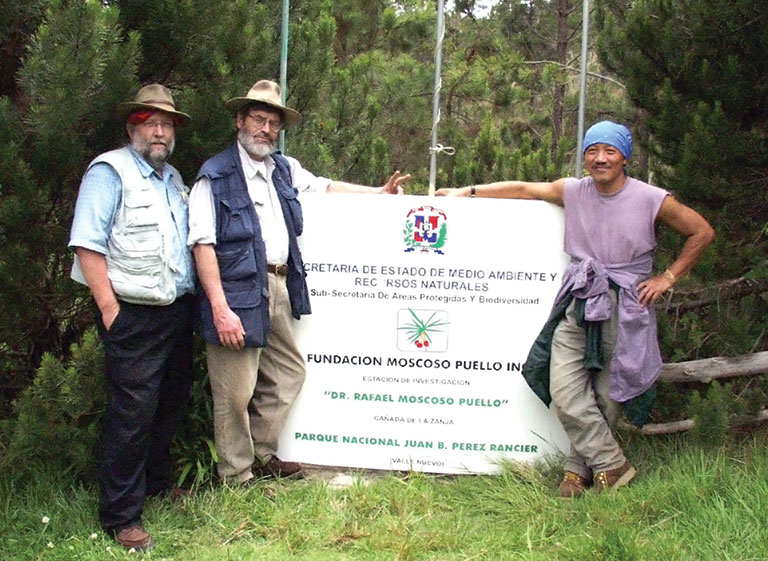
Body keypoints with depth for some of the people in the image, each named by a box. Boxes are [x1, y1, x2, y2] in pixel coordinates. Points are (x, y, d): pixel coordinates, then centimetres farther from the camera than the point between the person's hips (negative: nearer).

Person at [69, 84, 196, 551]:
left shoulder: (174, 179, 17)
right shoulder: (109, 172, -7)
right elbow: (87, 244, -14)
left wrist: (191, 302, 16)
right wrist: (109, 308, -18)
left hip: (178, 312, 8)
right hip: (133, 316, -8)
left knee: (172, 404, 16)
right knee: (132, 413, -5)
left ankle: (157, 484, 35)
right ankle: (121, 517, 6)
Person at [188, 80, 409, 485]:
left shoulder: (284, 169, 15)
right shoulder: (215, 176, -8)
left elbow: (324, 186, 32)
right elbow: (203, 244, -14)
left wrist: (379, 193, 35)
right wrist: (220, 308, -20)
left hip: (279, 289, 8)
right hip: (239, 294, -8)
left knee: (289, 373, 17)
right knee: (236, 393, -1)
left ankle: (262, 454, 32)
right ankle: (237, 477, 14)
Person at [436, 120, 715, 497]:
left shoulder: (653, 200, -2)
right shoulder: (572, 192, 6)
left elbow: (702, 232, 8)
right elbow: (522, 189, 16)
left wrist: (668, 278, 3)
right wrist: (467, 192, 18)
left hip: (624, 308, -2)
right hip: (578, 303, 3)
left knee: (608, 396, -1)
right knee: (565, 391, -8)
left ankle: (580, 468, 16)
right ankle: (611, 465, 5)